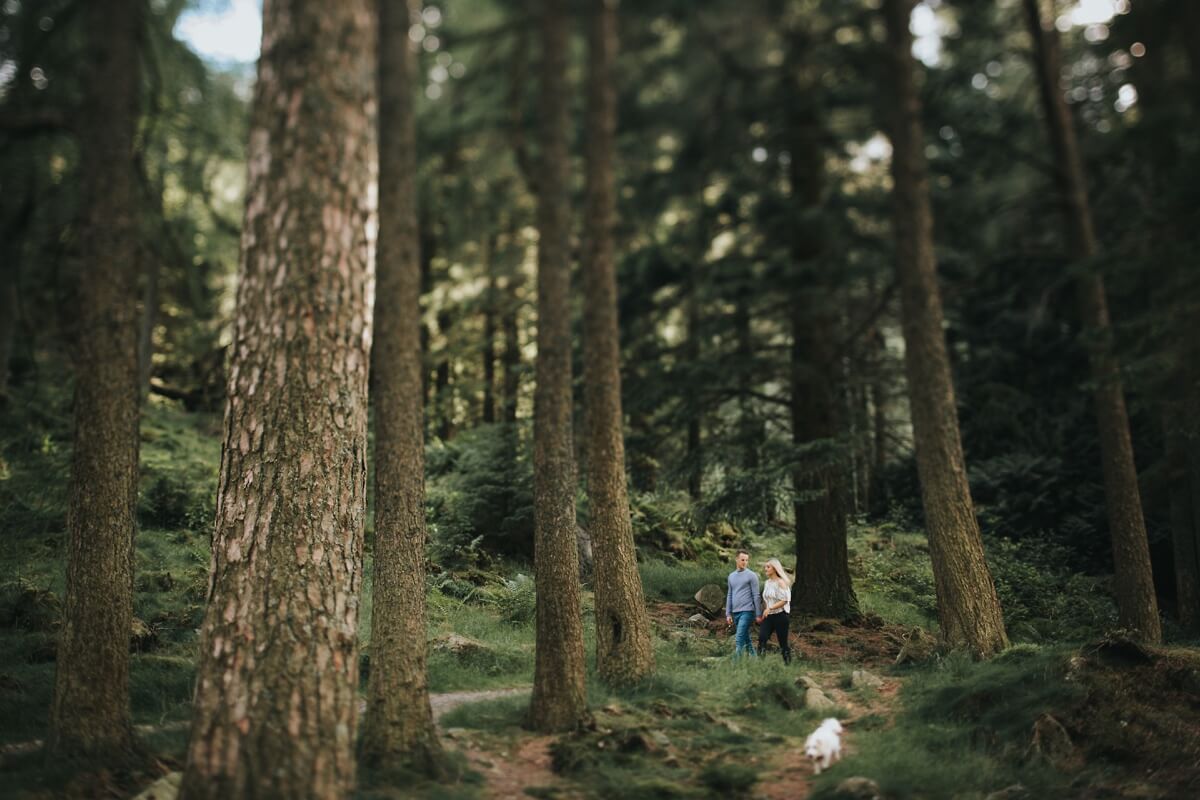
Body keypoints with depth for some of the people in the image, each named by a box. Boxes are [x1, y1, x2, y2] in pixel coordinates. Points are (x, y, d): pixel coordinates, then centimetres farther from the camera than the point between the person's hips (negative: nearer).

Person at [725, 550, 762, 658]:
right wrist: (728, 614, 14)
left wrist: (758, 614, -7)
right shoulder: (731, 576, 14)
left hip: (747, 611, -6)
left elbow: (756, 596, -5)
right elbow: (729, 596, 17)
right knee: (746, 639, 11)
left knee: (739, 639, -13)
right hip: (736, 612, 6)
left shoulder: (751, 575, -4)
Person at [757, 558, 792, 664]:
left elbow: (784, 600, -15)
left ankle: (788, 663, 12)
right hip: (768, 616, 6)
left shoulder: (781, 582, -8)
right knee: (762, 638, -12)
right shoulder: (767, 583, 13)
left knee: (783, 642, 1)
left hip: (780, 615, -6)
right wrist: (762, 615, 12)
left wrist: (770, 608, -21)